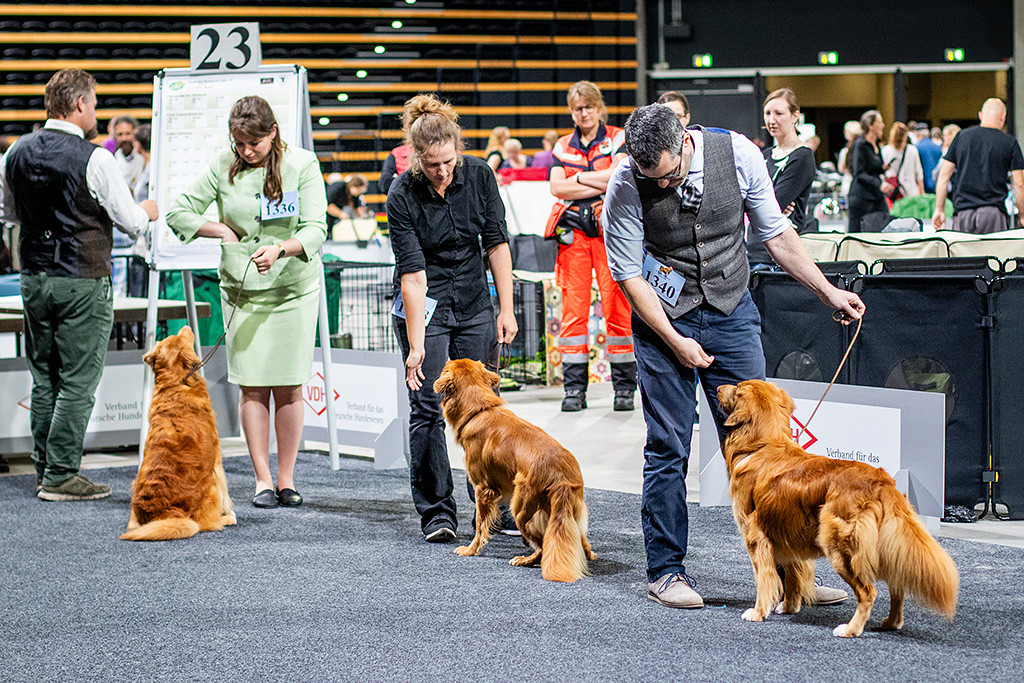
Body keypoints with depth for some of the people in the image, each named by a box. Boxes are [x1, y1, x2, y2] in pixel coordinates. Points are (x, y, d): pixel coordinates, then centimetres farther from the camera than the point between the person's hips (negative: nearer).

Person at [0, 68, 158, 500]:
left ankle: (44, 470, 19)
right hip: (83, 281, -6)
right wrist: (150, 209, 13)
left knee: (43, 378, 14)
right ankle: (60, 476, 0)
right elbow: (132, 222, -8)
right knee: (78, 382, -1)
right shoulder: (93, 159, -14)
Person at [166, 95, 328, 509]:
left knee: (289, 386, 0)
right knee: (252, 386, -2)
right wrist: (222, 230, -8)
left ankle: (286, 480, 9)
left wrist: (280, 249, -33)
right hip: (241, 289, 1)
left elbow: (316, 229, -15)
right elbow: (178, 213, 4)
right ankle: (262, 480, 4)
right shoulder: (223, 167, -2)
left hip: (294, 287, -1)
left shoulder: (302, 164, -7)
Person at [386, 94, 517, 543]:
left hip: (474, 305, 3)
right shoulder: (402, 195, -18)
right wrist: (416, 345, -22)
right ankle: (436, 512, 0)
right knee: (427, 408, -6)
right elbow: (412, 273, -20)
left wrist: (506, 310, -5)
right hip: (424, 307, -3)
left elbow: (497, 243, -3)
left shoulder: (479, 175, -9)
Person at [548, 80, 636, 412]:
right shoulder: (563, 146, 16)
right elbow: (557, 187, 2)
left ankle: (624, 386, 0)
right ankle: (575, 387, 2)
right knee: (574, 308, -1)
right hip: (573, 232, 3)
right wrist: (602, 184, -5)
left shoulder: (617, 139, 8)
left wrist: (579, 177, -3)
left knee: (617, 307, -6)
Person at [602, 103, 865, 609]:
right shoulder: (627, 184, -16)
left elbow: (775, 232, 2)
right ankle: (665, 571, 10)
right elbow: (628, 273, -9)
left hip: (732, 313, 2)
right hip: (663, 317, -2)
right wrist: (676, 341, -13)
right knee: (668, 448, -1)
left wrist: (828, 292, 2)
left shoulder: (737, 154, -12)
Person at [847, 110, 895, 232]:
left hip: (877, 196, 8)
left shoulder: (876, 145, 15)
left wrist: (883, 168, 4)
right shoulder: (859, 145, -10)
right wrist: (879, 184, -26)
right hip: (861, 198, -8)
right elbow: (858, 173, -17)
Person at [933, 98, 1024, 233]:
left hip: (962, 211, 2)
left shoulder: (962, 136, 9)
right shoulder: (1010, 143, 3)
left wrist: (939, 209, 14)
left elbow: (944, 175, 9)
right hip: (994, 214, -2)